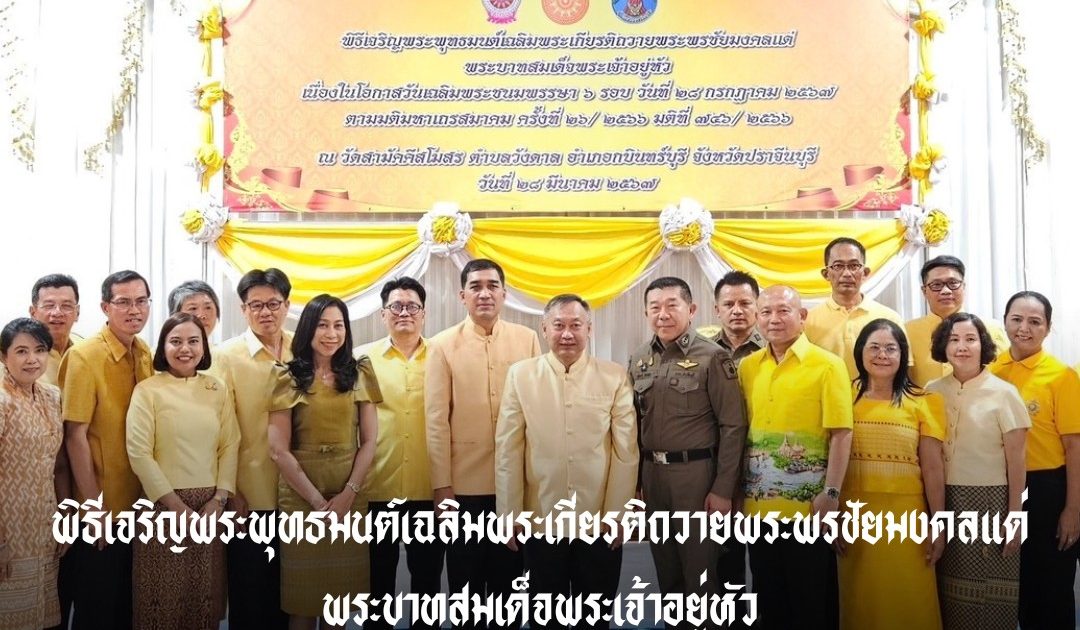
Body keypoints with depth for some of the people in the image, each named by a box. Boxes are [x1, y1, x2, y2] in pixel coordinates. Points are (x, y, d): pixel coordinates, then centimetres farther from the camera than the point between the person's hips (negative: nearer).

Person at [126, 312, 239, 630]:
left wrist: (219, 499, -7)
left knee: (205, 595, 11)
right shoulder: (147, 390, -4)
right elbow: (139, 454, -10)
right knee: (165, 595, 5)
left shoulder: (218, 390, 7)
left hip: (210, 507, 3)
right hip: (163, 506, -3)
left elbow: (230, 446, 4)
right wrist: (177, 507, -12)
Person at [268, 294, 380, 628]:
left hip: (349, 495, 2)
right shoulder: (288, 377, -2)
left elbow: (369, 441, 2)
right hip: (300, 495, -2)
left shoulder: (359, 373, 5)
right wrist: (317, 499, -11)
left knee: (340, 590, 9)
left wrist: (348, 493, -10)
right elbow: (278, 449, -6)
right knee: (302, 592, 5)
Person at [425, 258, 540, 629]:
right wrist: (441, 485, -6)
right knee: (466, 579, 11)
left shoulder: (527, 340, 2)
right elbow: (436, 419, -3)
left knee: (509, 576, 13)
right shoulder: (443, 345, -2)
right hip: (464, 483, -1)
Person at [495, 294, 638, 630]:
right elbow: (508, 450, -2)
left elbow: (625, 450, -2)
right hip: (541, 520, 0)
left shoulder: (615, 376, -2)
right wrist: (509, 516, -3)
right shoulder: (520, 375, -1)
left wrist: (617, 514, -4)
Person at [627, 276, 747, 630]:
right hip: (651, 475, 5)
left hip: (697, 474, -5)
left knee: (702, 575, 5)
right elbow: (634, 424, 11)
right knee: (667, 572, 16)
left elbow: (733, 426, -9)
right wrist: (635, 479, 7)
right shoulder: (638, 361, 7)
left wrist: (723, 489, -13)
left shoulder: (712, 357, -8)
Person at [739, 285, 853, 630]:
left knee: (812, 598, 7)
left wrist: (831, 493, -15)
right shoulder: (748, 367, 8)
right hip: (759, 503, 5)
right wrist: (738, 490, 9)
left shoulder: (827, 364, -7)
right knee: (768, 596, 15)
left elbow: (841, 433, -10)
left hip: (808, 504, -5)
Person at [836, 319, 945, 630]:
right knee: (861, 604, 10)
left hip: (906, 515, -1)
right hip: (854, 515, 1)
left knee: (910, 604, 6)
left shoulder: (922, 402, 1)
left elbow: (933, 467, 0)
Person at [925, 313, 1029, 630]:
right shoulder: (932, 392, 4)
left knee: (993, 593, 3)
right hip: (945, 502, 3)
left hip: (991, 502, -3)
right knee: (951, 591, 9)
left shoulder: (1003, 393, -5)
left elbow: (1016, 461, -5)